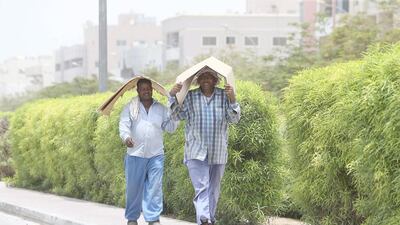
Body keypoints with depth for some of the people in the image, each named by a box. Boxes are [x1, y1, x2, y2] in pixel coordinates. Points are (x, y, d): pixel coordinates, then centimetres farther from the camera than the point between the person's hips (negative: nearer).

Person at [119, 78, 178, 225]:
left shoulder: (161, 109, 13)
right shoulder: (130, 108, 7)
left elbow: (170, 127, 9)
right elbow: (124, 124, -5)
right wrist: (126, 137, -26)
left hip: (156, 155, 1)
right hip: (135, 154, -1)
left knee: (155, 187, -4)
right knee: (134, 187, 4)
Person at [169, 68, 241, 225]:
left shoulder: (224, 96, 4)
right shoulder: (190, 96, 4)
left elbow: (234, 119, -1)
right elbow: (177, 116, 6)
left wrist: (232, 100, -17)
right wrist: (172, 97, -7)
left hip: (218, 152, 2)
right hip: (196, 152, -2)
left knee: (214, 190, 12)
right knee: (201, 188, -15)